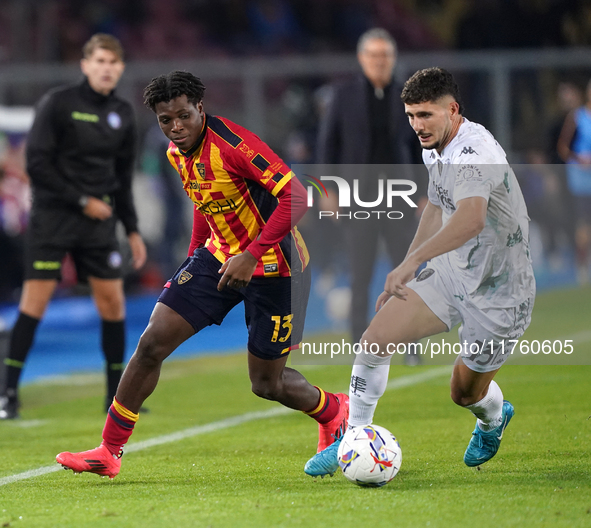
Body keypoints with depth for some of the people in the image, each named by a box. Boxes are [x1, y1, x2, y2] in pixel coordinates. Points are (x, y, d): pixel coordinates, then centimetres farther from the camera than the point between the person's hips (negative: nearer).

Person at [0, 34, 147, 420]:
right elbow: (37, 164, -11)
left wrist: (132, 230, 13)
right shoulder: (58, 104, -7)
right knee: (35, 299, -9)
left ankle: (117, 393, 12)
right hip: (52, 216, -5)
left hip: (99, 221, 5)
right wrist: (82, 201, -13)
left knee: (113, 301, 1)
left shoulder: (122, 115, 10)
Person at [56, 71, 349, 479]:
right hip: (219, 256, 7)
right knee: (153, 342, -6)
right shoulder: (178, 154, 1)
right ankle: (110, 452, 3)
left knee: (266, 384, 3)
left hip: (273, 267, -7)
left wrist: (252, 254, -33)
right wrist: (194, 256, 17)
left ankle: (332, 411, 36)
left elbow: (296, 197, -29)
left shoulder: (233, 143, -25)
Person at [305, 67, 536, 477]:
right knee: (377, 336, -12)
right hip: (449, 274, 7)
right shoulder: (435, 150, 1)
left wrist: (412, 262, -57)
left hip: (499, 293, -7)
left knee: (466, 393, 9)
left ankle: (494, 418, 46)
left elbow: (471, 219, -48)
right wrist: (400, 280, 18)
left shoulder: (475, 151, -29)